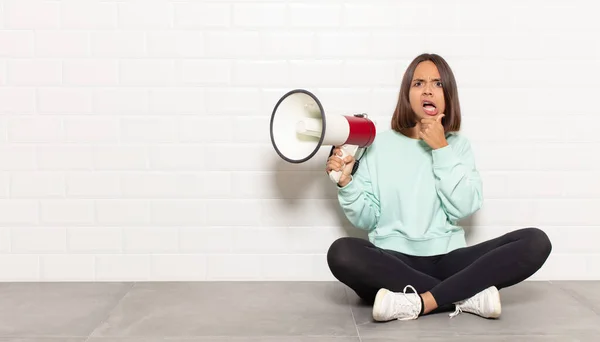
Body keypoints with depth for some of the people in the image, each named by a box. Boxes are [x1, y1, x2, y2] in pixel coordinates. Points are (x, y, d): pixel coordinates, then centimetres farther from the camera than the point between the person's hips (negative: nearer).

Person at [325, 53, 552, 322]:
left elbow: (463, 208, -4)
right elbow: (366, 218, 4)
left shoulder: (458, 145, 12)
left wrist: (441, 149, -5)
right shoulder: (380, 145, 8)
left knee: (536, 241, -20)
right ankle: (469, 295, -26)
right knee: (341, 253, -35)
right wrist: (346, 182, -12)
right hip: (393, 262, -1)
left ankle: (419, 302, -30)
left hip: (447, 260, 2)